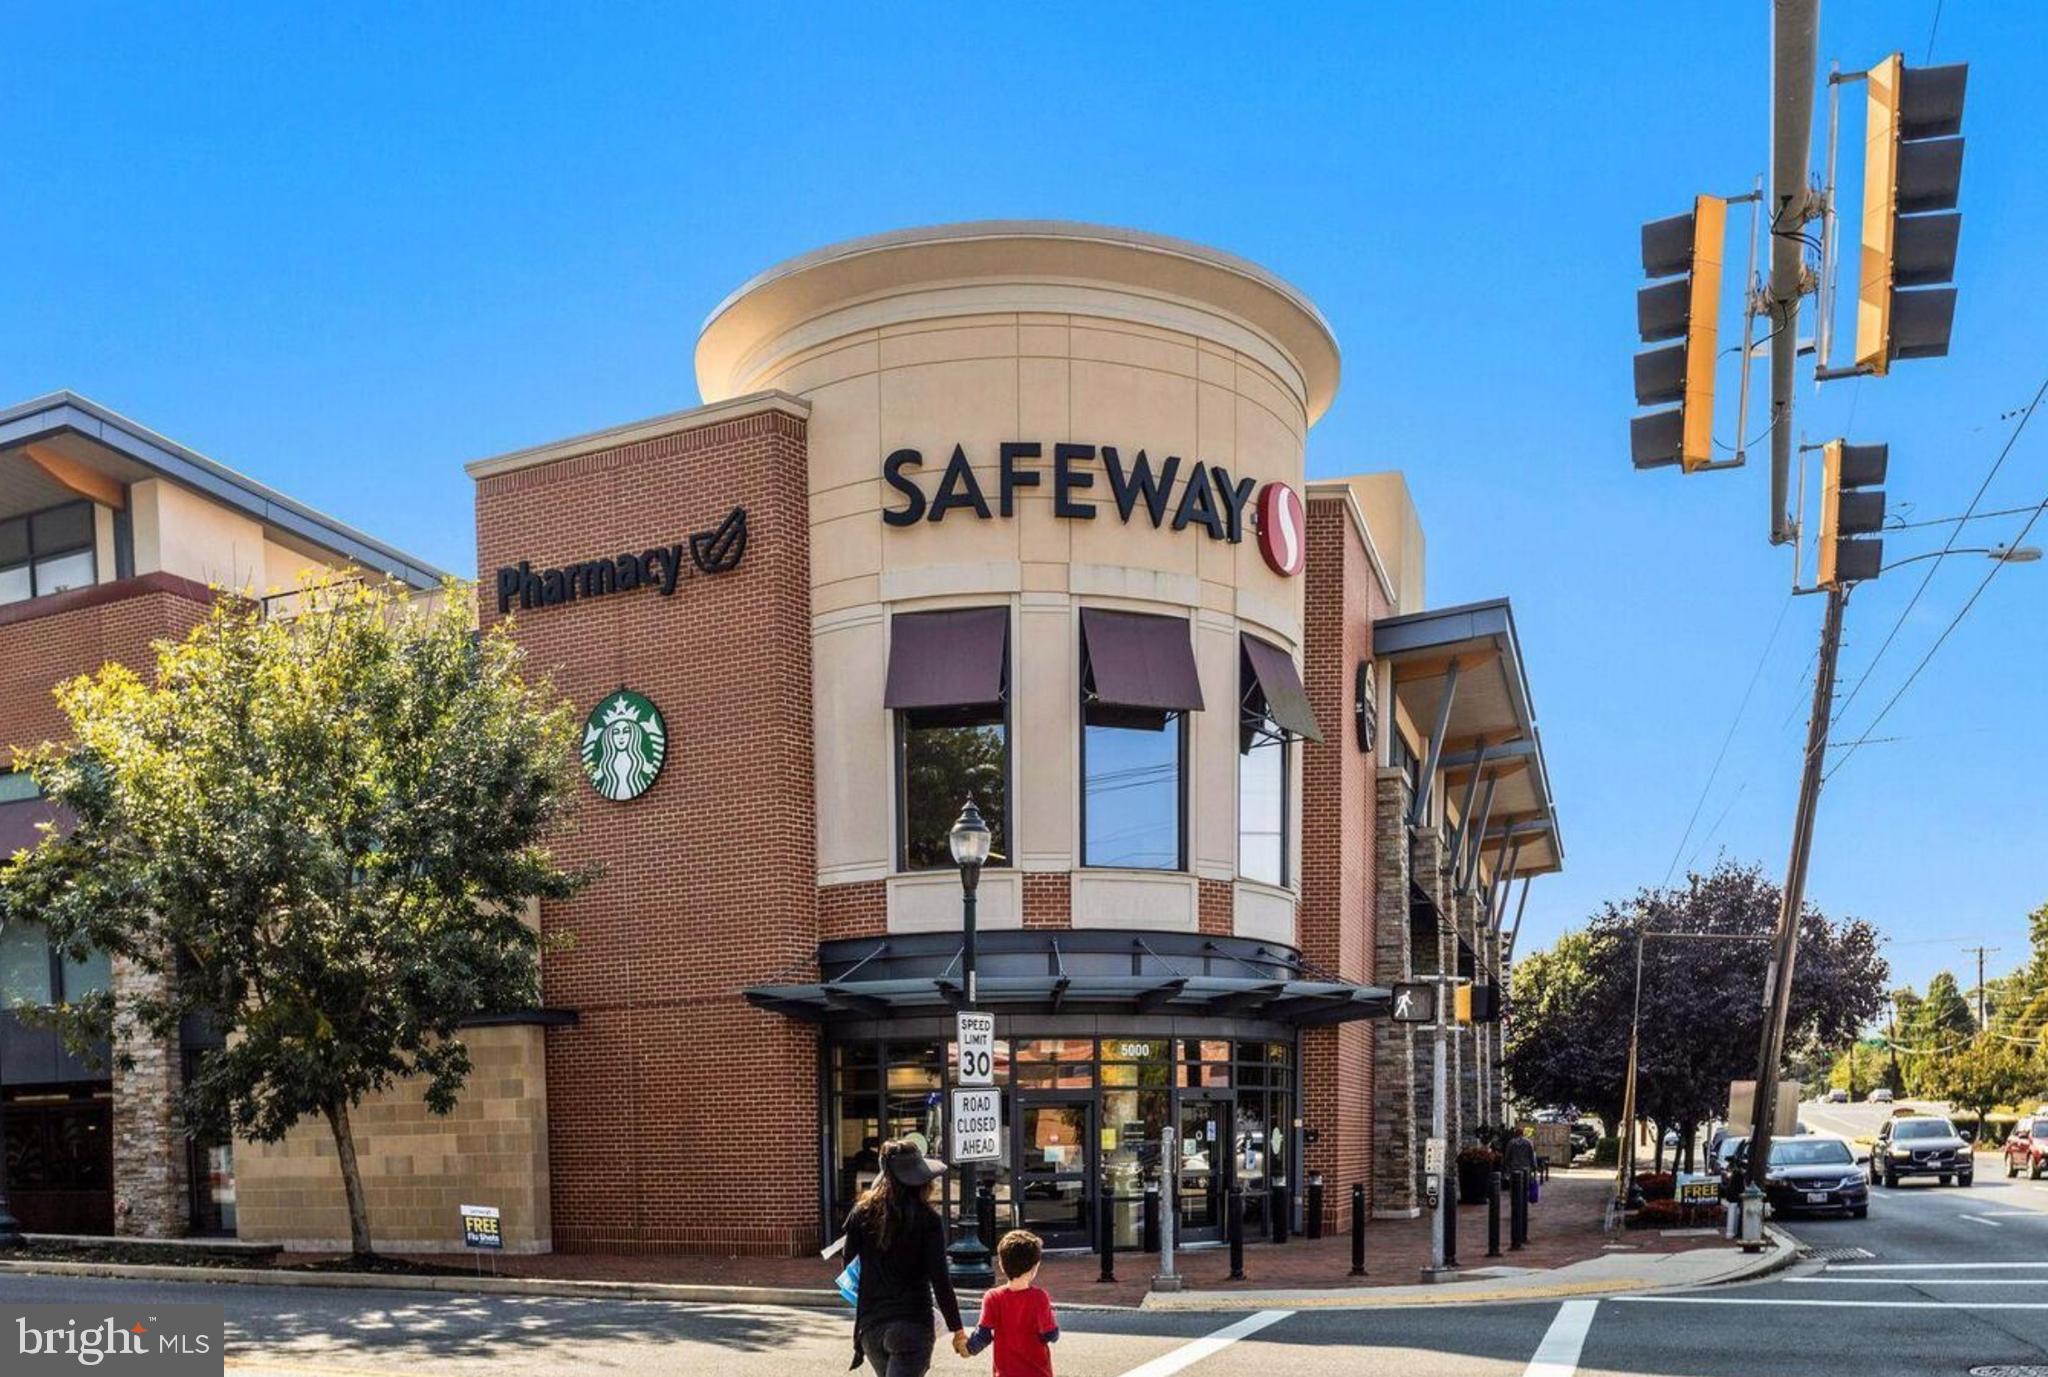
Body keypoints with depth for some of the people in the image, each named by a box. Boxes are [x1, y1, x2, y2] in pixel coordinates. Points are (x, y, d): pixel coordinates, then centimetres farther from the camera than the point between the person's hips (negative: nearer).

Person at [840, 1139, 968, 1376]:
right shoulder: (928, 1219, -9)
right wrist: (957, 1330, -3)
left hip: (870, 1325, 5)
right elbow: (939, 1279, -10)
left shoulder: (862, 1212, 1)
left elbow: (849, 1265, 7)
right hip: (912, 1324, -5)